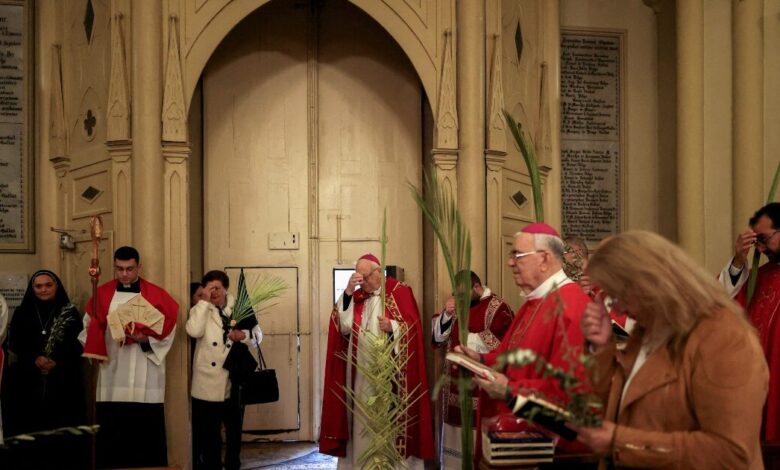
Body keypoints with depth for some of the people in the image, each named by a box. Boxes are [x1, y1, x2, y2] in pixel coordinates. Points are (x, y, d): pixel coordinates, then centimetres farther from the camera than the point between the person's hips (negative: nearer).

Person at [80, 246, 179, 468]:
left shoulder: (156, 295, 3)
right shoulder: (102, 294, 7)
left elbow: (166, 329, 0)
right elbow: (90, 327, 6)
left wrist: (145, 339, -16)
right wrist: (95, 350, -12)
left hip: (146, 380, -1)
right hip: (112, 378, 2)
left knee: (146, 434, 0)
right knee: (111, 436, 2)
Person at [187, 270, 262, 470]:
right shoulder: (200, 309, 1)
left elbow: (258, 335, 5)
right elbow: (194, 331, -19)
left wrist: (244, 335, -17)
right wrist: (204, 301, -16)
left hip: (234, 380, 2)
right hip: (208, 382, -1)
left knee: (234, 429, 14)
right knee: (209, 431, 6)